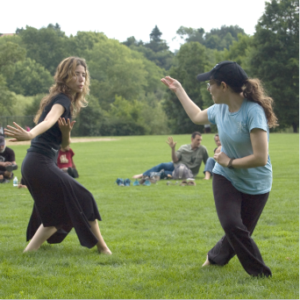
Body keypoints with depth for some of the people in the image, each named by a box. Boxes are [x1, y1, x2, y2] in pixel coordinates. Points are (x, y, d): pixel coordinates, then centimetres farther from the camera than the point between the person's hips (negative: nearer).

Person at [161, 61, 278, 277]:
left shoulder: (253, 112, -27)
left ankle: (217, 256, 34)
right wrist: (179, 90, 22)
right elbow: (197, 116, 20)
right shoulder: (220, 109, -6)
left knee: (239, 232, 4)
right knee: (232, 225, -14)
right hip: (225, 178, 4)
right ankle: (261, 274, 2)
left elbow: (260, 158, -31)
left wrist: (229, 162, -18)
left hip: (255, 185, -4)